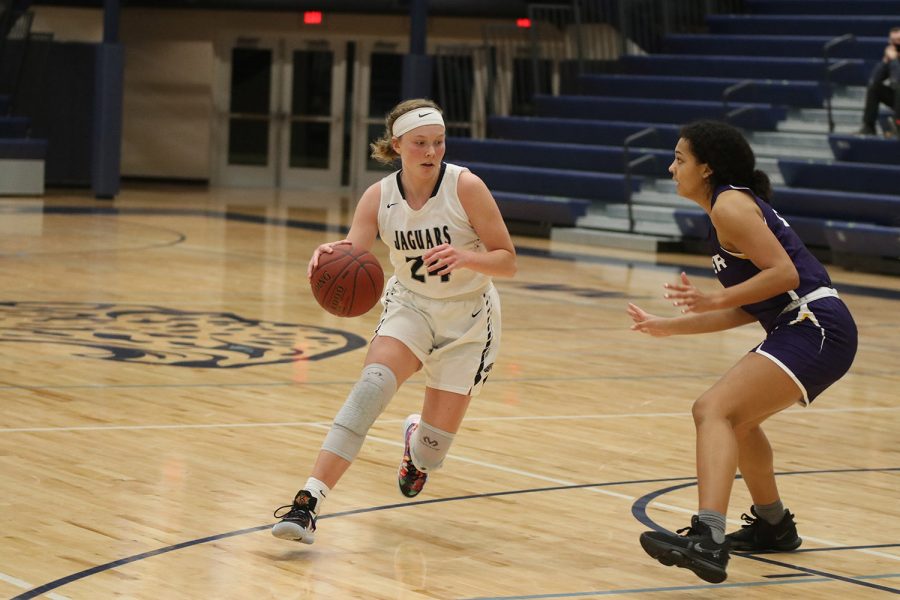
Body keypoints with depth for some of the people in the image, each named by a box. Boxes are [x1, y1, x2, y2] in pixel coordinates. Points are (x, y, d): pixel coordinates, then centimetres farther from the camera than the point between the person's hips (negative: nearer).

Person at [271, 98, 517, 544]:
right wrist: (330, 257, -47)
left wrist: (465, 257, -37)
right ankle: (308, 503, -34)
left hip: (467, 318, -1)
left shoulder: (465, 187, -19)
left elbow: (508, 261, -17)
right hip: (409, 306, 2)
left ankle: (416, 445, 40)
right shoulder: (379, 197, -11)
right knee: (372, 383, -29)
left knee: (431, 451, -2)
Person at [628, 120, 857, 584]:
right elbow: (750, 309, 20)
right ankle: (773, 525, 46)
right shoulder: (736, 204, 21)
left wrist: (715, 300, -22)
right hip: (807, 332, 11)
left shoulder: (729, 204, -8)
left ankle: (707, 540, -41)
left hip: (815, 330, -11)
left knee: (715, 410, -24)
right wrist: (669, 326, 20)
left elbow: (783, 273, -19)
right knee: (735, 416, 30)